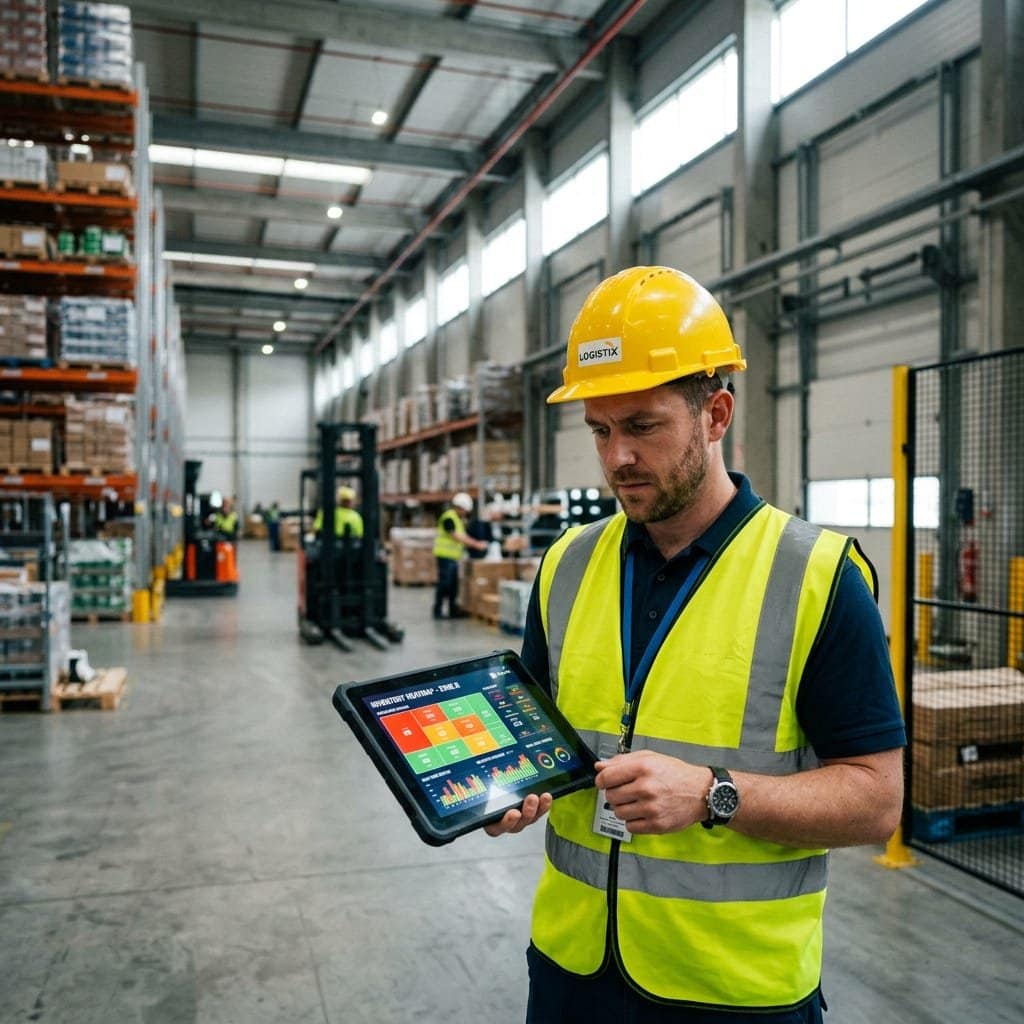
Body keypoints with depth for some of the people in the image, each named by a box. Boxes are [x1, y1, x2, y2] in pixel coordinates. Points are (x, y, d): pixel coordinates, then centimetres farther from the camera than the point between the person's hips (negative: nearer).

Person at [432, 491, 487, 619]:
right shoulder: (449, 518, -15)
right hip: (445, 555, -10)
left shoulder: (459, 518, 16)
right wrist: (476, 544, -17)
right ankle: (438, 611, 0)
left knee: (453, 584, 12)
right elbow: (457, 537, -20)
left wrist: (477, 543, 5)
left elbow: (463, 536, 18)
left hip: (453, 556, 10)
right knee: (444, 583, -6)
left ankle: (453, 610, 18)